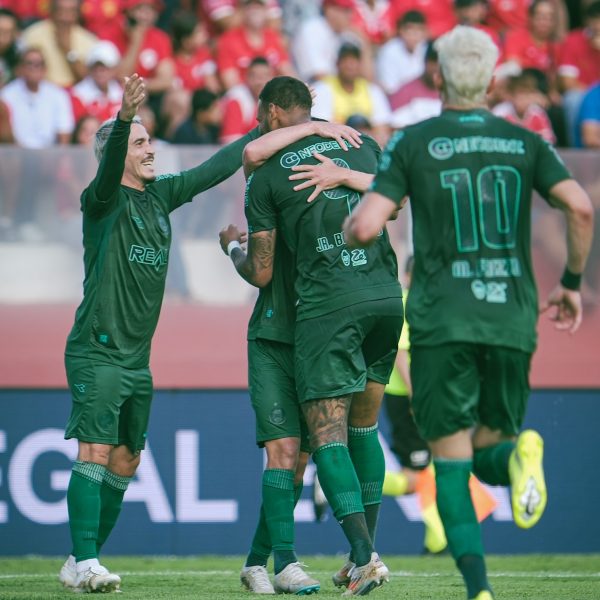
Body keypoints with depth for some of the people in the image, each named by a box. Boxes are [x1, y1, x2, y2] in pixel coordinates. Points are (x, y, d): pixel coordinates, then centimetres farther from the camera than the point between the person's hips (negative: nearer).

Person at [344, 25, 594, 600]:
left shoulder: (413, 142, 1)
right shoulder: (524, 142, 8)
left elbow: (365, 227, -8)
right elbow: (580, 208, -5)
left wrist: (346, 227, 17)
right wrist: (572, 283, 8)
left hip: (443, 321, -2)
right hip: (512, 317, 2)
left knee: (451, 463, 2)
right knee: (489, 452, 15)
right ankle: (519, 450, -22)